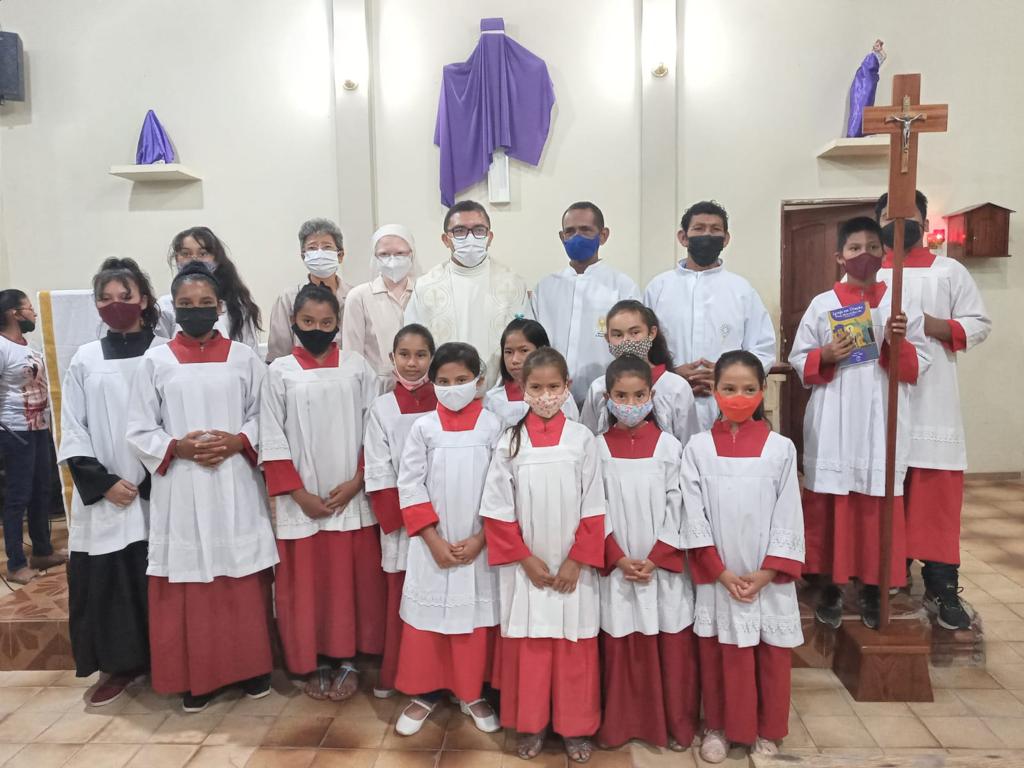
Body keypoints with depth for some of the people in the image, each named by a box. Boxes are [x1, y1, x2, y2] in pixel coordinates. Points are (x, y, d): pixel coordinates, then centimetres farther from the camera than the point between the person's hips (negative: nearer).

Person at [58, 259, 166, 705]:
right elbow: (72, 432, 6)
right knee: (105, 582, 5)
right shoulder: (85, 360, 7)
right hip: (102, 497, 3)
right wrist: (103, 483, -5)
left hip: (159, 494, -2)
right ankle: (120, 665, 21)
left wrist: (154, 481, -12)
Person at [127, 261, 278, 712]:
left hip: (236, 488, 0)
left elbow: (265, 416, 4)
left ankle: (253, 666, 23)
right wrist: (177, 447, -13)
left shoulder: (243, 357, 4)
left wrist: (238, 441, -13)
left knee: (245, 582, 7)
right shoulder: (155, 361, 3)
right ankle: (197, 676, 21)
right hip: (181, 491, 0)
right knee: (189, 584, 6)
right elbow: (139, 431, 3)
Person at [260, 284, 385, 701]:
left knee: (352, 581, 7)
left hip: (353, 498, 1)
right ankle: (315, 663, 24)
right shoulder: (280, 372, 0)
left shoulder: (357, 367, 1)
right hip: (301, 502, 0)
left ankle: (347, 660, 23)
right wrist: (299, 493, -8)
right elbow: (272, 440, -2)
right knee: (304, 584, 7)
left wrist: (356, 482, -8)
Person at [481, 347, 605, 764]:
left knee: (575, 647, 9)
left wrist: (575, 561, -8)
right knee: (527, 645, 9)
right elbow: (498, 511, -3)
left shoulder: (582, 439, -4)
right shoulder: (510, 441, -3)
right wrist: (526, 559, -7)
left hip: (574, 566, 0)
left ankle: (576, 727, 27)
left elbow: (593, 509, -3)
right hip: (525, 566, 1)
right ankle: (529, 724, 28)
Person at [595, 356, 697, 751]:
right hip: (616, 568, 0)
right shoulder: (598, 449, 0)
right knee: (619, 646, 8)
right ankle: (621, 723, 26)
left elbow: (677, 508, -3)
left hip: (664, 567, 0)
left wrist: (655, 558, -10)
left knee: (671, 646, 7)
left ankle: (675, 724, 25)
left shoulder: (669, 446, -1)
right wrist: (619, 559, -10)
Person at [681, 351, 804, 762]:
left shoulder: (780, 448, -2)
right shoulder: (698, 448, -3)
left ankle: (767, 730, 32)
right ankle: (718, 728, 30)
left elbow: (788, 516, -2)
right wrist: (720, 572, -9)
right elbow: (694, 516, -4)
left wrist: (766, 572, -9)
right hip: (717, 577, 0)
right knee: (718, 655, 10)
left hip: (769, 578, 0)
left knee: (771, 655, 11)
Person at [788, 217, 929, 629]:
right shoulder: (822, 304, 4)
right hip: (833, 423, 0)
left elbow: (920, 363, 5)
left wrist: (898, 346, -14)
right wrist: (825, 357, -14)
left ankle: (872, 589, 20)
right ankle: (830, 586, 19)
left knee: (878, 507, 5)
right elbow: (798, 360, 5)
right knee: (828, 505, 4)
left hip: (882, 422, 1)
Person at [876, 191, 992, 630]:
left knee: (937, 494, -3)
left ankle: (941, 588, 4)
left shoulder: (950, 271, 9)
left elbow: (979, 325, 5)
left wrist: (932, 325, -11)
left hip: (932, 401, -1)